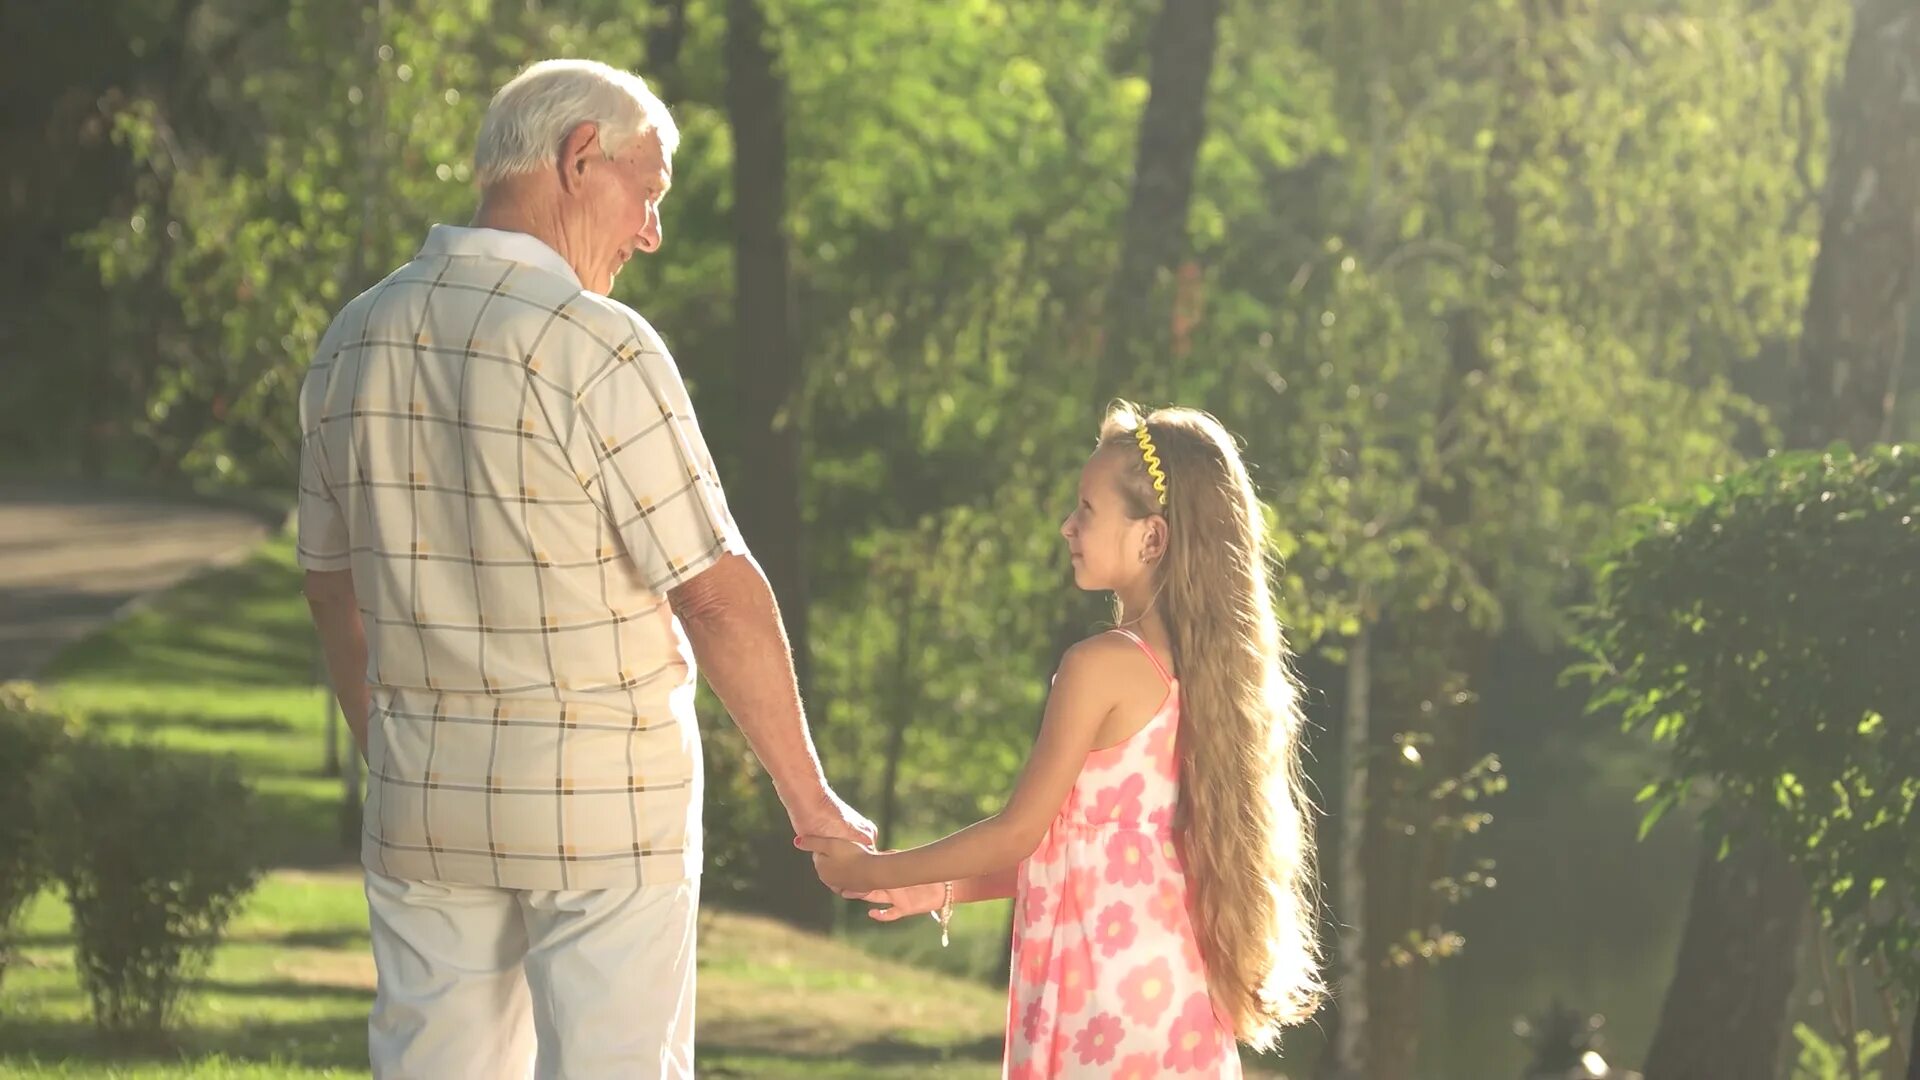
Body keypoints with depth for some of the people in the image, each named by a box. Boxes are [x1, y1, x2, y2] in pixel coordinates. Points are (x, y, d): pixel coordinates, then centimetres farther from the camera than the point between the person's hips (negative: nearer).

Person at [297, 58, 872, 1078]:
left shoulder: (352, 344, 4)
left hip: (421, 803, 6)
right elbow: (720, 599, -15)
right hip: (606, 802, -6)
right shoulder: (595, 346, -16)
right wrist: (810, 799, -6)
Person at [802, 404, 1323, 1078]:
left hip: (1109, 980, -8)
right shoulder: (1192, 667, 10)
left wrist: (872, 870, 2)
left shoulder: (1101, 666, -15)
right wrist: (947, 889, 21)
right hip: (1175, 982, 8)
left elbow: (1019, 833, -10)